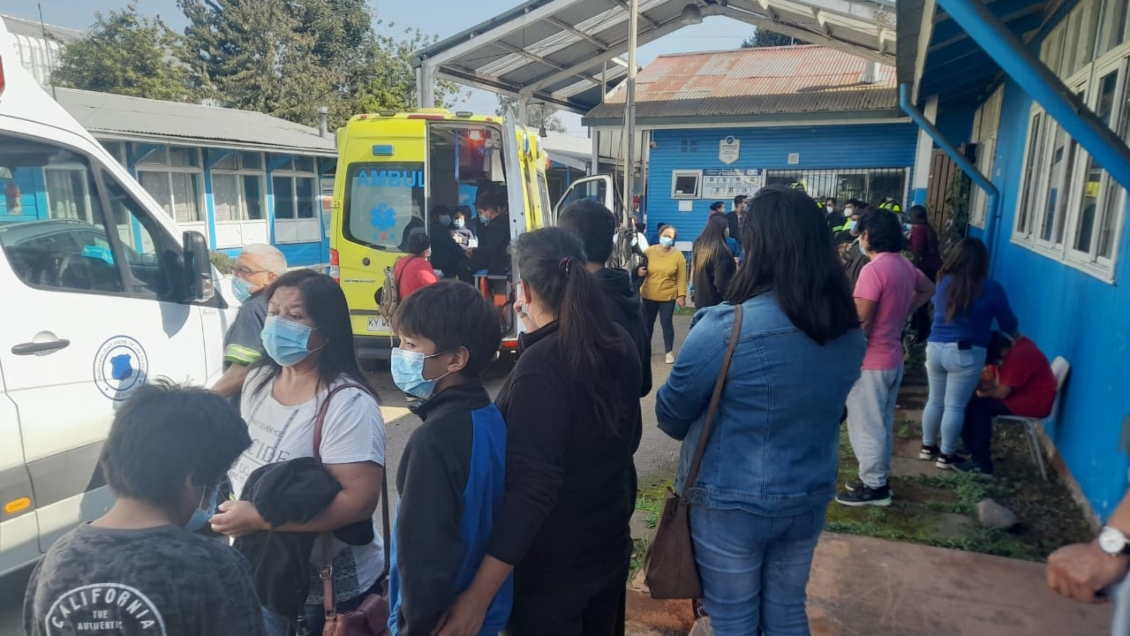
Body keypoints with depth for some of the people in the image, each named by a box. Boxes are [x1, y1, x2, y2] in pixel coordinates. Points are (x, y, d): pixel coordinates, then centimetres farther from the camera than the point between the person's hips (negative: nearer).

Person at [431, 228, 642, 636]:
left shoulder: (541, 365, -26)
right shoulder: (618, 345, -4)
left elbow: (532, 487, -32)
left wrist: (478, 596, -30)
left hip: (551, 568, -7)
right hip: (609, 545, 7)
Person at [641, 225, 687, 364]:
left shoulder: (678, 255, -8)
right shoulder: (649, 252, -6)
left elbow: (681, 278, -5)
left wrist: (681, 295, -9)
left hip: (668, 296, -2)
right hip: (649, 295, 2)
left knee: (667, 322, 2)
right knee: (648, 322, 13)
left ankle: (669, 352, 14)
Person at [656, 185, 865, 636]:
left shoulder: (726, 329, -26)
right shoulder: (850, 332, -5)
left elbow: (671, 416, -12)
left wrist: (699, 427, 8)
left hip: (731, 504, -5)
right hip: (809, 500, 6)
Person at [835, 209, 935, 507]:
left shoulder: (873, 269, -22)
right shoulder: (905, 266, 5)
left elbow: (860, 321, -23)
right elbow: (928, 290, 25)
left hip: (871, 360, -9)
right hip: (893, 357, 9)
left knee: (866, 425, 3)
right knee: (883, 423, 18)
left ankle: (873, 486, 12)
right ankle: (878, 478, 30)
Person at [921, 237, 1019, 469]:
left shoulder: (944, 282, 1)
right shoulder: (991, 289, -9)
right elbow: (1009, 323, 4)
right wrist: (1017, 339, 24)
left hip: (935, 348, 4)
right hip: (965, 354, -4)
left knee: (935, 400, 16)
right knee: (955, 406, 4)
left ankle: (928, 447, 26)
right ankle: (947, 455, 13)